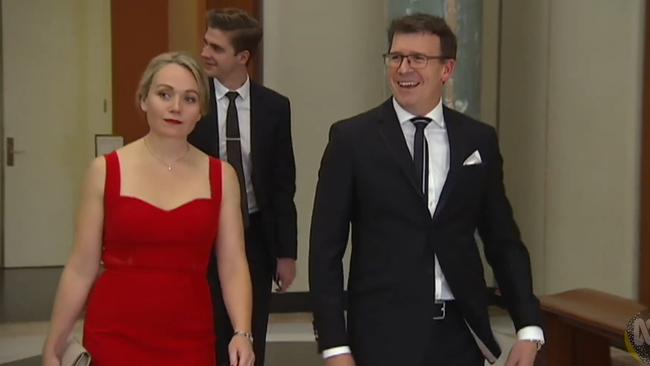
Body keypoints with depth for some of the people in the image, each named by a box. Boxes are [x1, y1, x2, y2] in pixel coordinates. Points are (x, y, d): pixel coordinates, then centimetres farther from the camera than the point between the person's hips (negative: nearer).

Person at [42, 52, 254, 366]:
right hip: (114, 338, -2)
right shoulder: (105, 171, -2)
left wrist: (242, 333, -16)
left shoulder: (220, 176, 2)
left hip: (190, 339, 2)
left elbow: (233, 266, -2)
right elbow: (81, 269, 0)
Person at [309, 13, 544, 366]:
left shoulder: (479, 139, 4)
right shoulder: (351, 138, -3)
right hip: (383, 336, -2)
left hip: (460, 334, 3)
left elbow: (503, 241, 8)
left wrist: (529, 328, -1)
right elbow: (326, 249, -4)